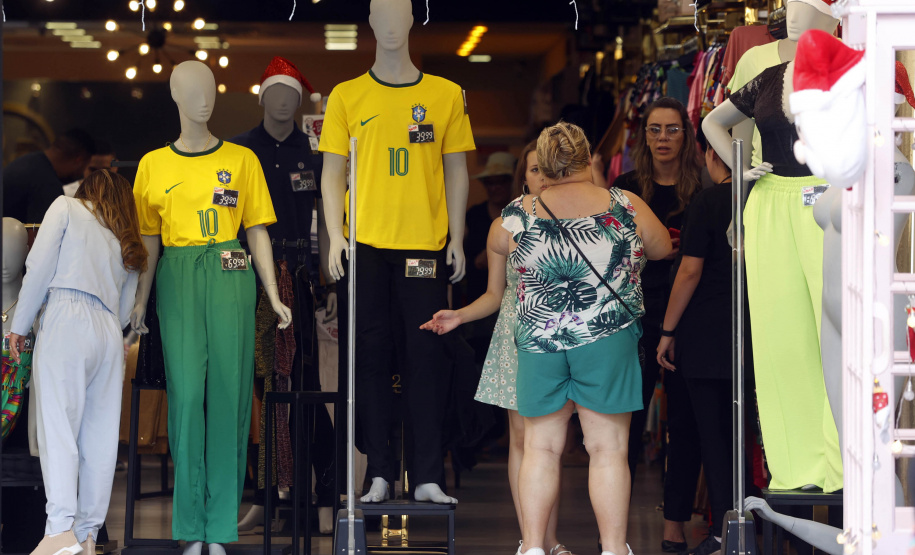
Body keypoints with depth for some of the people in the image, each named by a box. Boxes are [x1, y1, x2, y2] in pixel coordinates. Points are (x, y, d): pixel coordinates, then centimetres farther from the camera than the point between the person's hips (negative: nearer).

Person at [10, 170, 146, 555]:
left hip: (66, 321, -5)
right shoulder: (128, 245, 26)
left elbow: (40, 267, 1)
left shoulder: (67, 208, 11)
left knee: (58, 425, -11)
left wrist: (20, 325, 5)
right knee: (99, 434, 3)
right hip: (110, 335, 5)